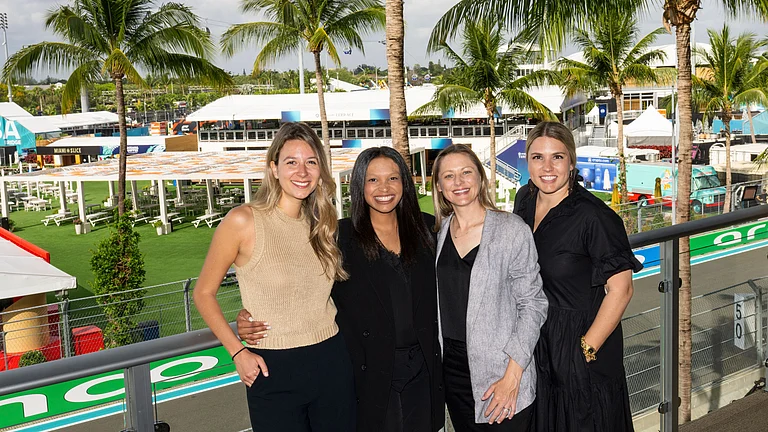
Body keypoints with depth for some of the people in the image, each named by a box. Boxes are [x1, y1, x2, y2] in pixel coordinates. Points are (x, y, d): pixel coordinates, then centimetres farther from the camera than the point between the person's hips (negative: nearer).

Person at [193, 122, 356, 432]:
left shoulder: (320, 224, 5)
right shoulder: (243, 221, -11)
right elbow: (204, 294, -4)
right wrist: (238, 352, -10)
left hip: (331, 362, 5)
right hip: (273, 371, -5)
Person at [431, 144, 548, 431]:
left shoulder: (511, 230, -10)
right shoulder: (439, 231, 4)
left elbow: (533, 304, -10)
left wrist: (512, 376, -16)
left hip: (500, 374, -4)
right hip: (452, 369, 5)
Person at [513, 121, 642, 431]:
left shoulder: (593, 216, -21)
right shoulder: (525, 200, 0)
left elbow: (620, 290, -19)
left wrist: (586, 349, -18)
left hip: (579, 339, -6)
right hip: (535, 340, 6)